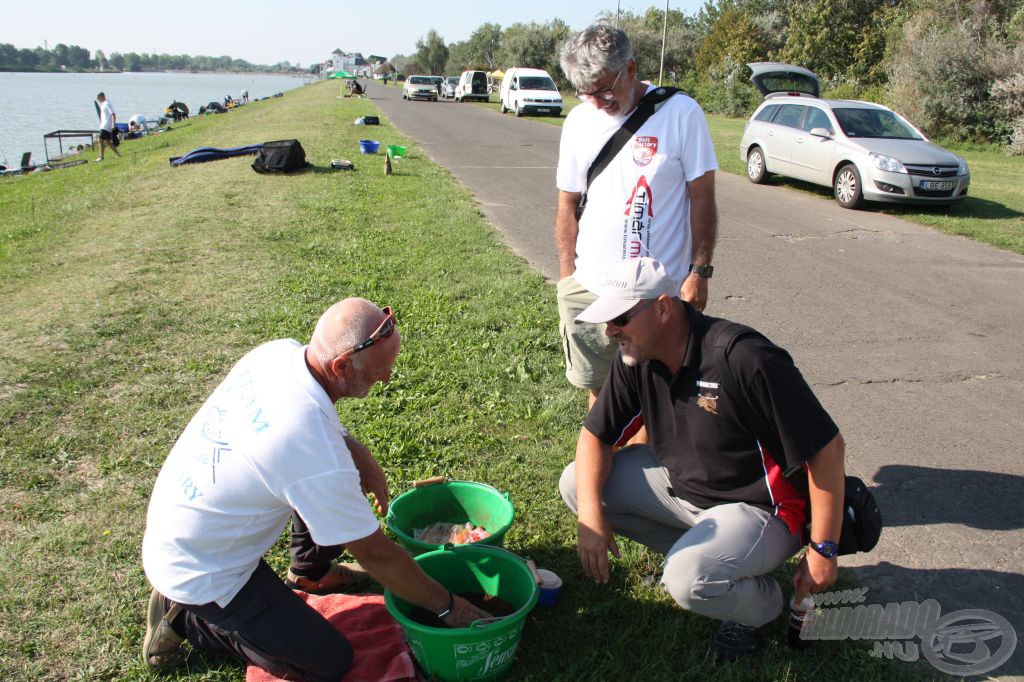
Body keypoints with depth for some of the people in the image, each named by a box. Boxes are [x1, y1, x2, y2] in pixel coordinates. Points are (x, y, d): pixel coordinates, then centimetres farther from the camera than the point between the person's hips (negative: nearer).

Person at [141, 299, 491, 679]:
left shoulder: (280, 351, -13)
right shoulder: (316, 453, -36)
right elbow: (375, 555, -23)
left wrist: (360, 456, -4)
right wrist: (446, 606, -9)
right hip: (200, 573, -8)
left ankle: (309, 573, 28)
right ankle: (184, 618, 7)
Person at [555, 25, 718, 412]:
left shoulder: (681, 113, -7)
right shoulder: (578, 121, 4)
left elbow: (702, 199, -4)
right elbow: (567, 206, 10)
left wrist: (700, 272, -9)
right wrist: (566, 278, 6)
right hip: (589, 288, 3)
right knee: (598, 387, 14)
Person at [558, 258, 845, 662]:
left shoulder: (745, 359, -31)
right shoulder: (635, 359, -9)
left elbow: (826, 447, -24)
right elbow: (596, 435, -1)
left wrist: (823, 552, -18)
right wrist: (590, 515, -17)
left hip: (760, 507, -7)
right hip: (680, 482, 7)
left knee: (689, 581, -33)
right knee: (577, 484, -2)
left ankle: (762, 603, 4)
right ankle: (694, 549, 9)